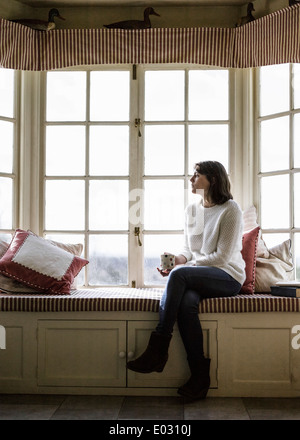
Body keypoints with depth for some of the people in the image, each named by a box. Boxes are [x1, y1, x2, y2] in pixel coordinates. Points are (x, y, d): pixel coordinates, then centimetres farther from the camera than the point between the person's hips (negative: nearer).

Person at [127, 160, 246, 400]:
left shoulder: (230, 210, -6)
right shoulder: (191, 210, 15)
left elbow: (222, 257, -12)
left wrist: (182, 265, -12)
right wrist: (178, 259, -6)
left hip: (228, 277, -5)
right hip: (198, 278, 5)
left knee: (179, 275, -32)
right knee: (186, 301, -31)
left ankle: (158, 350, -27)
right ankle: (200, 375, -25)